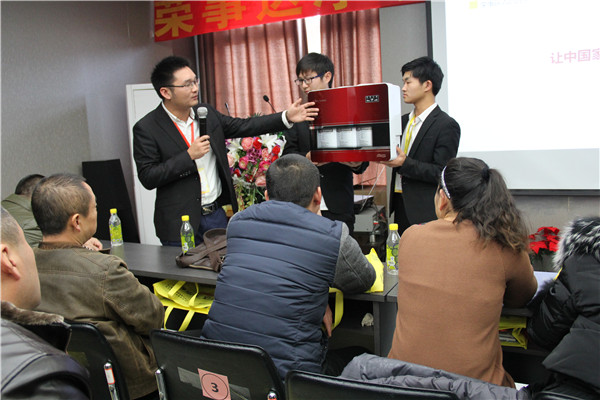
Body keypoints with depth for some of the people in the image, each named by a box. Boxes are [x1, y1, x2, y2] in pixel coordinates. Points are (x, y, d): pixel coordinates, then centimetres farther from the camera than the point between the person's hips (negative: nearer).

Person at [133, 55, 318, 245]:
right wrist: (189, 156, -20)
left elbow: (243, 127, 7)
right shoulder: (146, 128, -10)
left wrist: (286, 117, -1)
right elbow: (147, 177, -14)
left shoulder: (206, 113, 5)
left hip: (217, 214, 5)